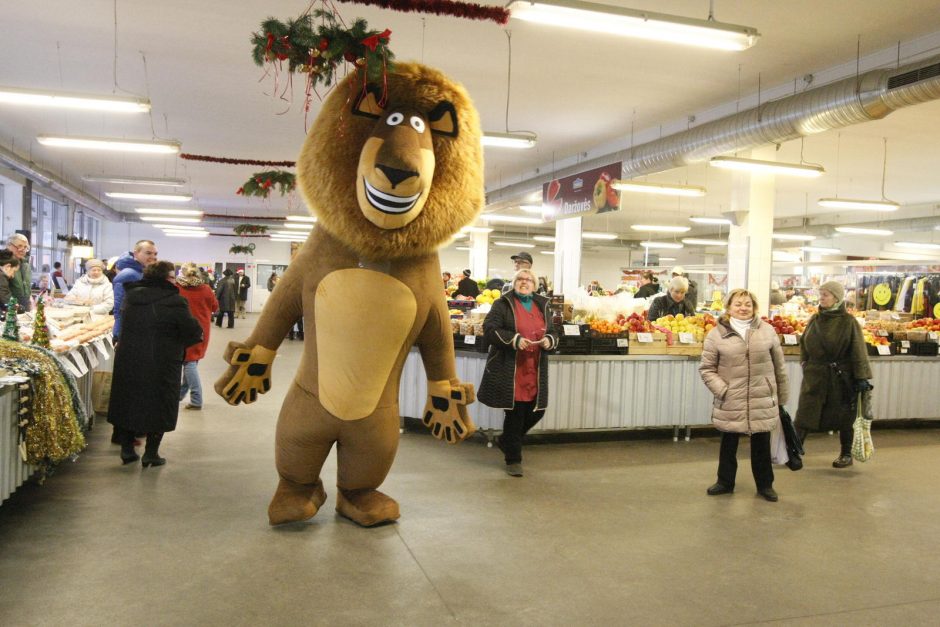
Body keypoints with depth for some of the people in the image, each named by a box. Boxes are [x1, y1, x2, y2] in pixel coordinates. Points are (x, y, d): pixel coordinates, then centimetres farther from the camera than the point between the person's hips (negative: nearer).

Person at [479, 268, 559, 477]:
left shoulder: (542, 306, 15)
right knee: (515, 414, -1)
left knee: (536, 411, 8)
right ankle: (513, 460, 15)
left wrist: (549, 340, -3)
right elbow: (489, 329, -10)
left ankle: (507, 442, 33)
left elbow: (553, 333, 21)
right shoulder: (502, 304, -1)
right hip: (510, 370, -5)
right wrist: (514, 340, -20)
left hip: (535, 372, 6)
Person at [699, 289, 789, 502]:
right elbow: (707, 369, -1)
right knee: (728, 444, 13)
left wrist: (782, 397, 10)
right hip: (730, 402, -1)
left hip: (763, 401, 1)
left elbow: (779, 366, 8)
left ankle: (765, 484, 30)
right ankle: (725, 482, 31)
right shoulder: (716, 334, -4)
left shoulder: (767, 331, 2)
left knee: (762, 444, 12)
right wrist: (722, 390, -12)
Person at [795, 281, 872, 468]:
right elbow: (804, 345, 14)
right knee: (804, 414, 0)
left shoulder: (848, 322, -8)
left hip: (841, 376, -4)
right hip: (814, 375, 4)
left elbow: (858, 351, -10)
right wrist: (806, 365, 10)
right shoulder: (815, 319, 6)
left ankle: (846, 454, 26)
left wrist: (861, 377, -13)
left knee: (843, 417, 10)